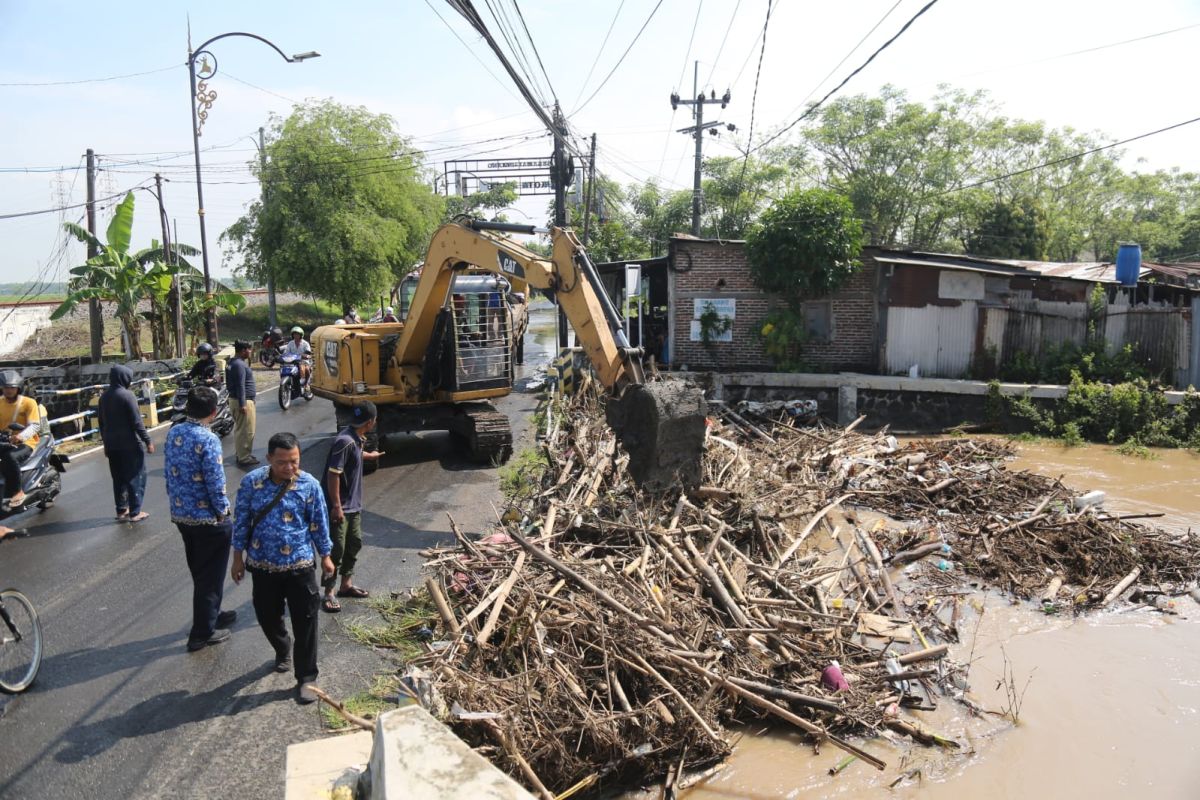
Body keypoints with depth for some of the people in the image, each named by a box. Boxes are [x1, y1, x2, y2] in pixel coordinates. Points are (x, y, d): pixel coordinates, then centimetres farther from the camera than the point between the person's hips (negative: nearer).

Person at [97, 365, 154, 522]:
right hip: (130, 444, -7)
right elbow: (136, 422, -16)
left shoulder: (104, 396, 8)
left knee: (118, 478, 14)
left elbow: (101, 421, 14)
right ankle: (135, 512, 3)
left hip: (112, 445, 7)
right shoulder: (127, 395, -14)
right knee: (135, 477, 2)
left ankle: (121, 511, 19)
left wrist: (106, 442, 23)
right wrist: (147, 441, -12)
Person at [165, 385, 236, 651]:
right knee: (210, 575, 7)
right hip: (207, 519, -8)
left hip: (180, 515, 8)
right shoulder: (207, 439, -23)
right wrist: (224, 512, -7)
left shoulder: (173, 433, 1)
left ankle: (210, 615, 40)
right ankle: (202, 633, 16)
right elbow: (215, 482, -21)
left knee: (199, 572, 23)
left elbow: (169, 473, 9)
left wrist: (176, 502, 18)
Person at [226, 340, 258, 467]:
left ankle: (239, 453, 28)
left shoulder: (232, 362, 13)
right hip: (244, 401, -11)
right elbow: (240, 386, -24)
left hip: (234, 399, 11)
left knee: (239, 429, 19)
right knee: (246, 431, -6)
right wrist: (242, 404, -25)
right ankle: (244, 458, -2)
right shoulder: (240, 364, -20)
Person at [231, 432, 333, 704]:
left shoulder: (309, 485, -12)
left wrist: (325, 556, 6)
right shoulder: (251, 483, -10)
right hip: (263, 565, 2)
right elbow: (241, 522, 0)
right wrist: (238, 559, 4)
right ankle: (283, 650, 50)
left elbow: (319, 523, -1)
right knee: (267, 616, 18)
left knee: (305, 622, 1)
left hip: (300, 565, -2)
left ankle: (305, 679, 14)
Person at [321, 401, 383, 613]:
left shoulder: (356, 438, 5)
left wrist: (369, 455, 50)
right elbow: (333, 474, -25)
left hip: (353, 505, 10)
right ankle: (328, 593, 10)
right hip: (340, 507, -10)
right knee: (336, 549, -1)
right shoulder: (345, 441, -24)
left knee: (354, 543, 18)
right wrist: (336, 506, -23)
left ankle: (346, 584, 32)